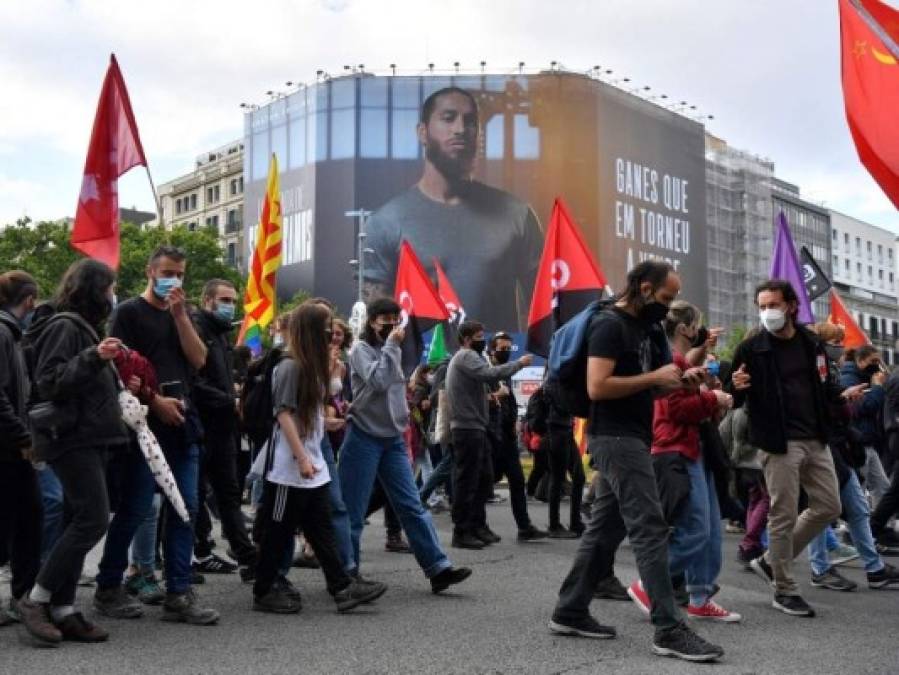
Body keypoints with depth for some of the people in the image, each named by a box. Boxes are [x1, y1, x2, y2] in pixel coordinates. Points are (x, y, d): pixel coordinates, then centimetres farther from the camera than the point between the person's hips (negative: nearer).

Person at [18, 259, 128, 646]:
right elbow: (49, 382, -20)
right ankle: (34, 601, -4)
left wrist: (116, 379, 14)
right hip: (74, 439, -10)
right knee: (93, 520, -14)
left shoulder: (86, 327, 20)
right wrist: (94, 357, -27)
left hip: (91, 440, 10)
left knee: (79, 522, 7)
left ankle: (62, 611, 9)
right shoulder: (64, 326, -10)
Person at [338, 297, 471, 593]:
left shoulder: (390, 351, 16)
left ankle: (438, 568, -3)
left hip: (393, 440, 7)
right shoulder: (361, 349, -6)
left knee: (412, 507, 0)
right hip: (363, 439, -7)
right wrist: (392, 345, -17)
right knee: (353, 512, 0)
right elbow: (378, 382, -23)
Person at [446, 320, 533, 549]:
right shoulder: (466, 356, -11)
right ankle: (461, 532, -3)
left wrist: (490, 396, 9)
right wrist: (519, 363, -18)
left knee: (483, 479, 14)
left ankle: (478, 526, 22)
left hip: (475, 427, 11)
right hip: (467, 428, -11)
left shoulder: (465, 357, 24)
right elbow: (490, 374, -26)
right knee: (467, 481, -7)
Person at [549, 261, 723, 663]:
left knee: (606, 528, 12)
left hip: (631, 437, 10)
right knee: (650, 528, -11)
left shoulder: (648, 328, 16)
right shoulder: (610, 325, -13)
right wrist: (654, 377, -17)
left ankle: (569, 612, 20)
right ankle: (668, 630, -8)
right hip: (616, 437, -10)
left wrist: (678, 380, 2)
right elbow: (597, 387, -22)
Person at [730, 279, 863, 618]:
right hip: (779, 443, -6)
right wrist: (737, 387, -28)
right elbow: (734, 399, -6)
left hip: (815, 440, 6)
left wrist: (842, 393, 1)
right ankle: (785, 591, 12)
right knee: (784, 515, -2)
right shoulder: (751, 348, -8)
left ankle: (771, 561, 24)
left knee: (828, 506, 10)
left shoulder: (812, 343, 7)